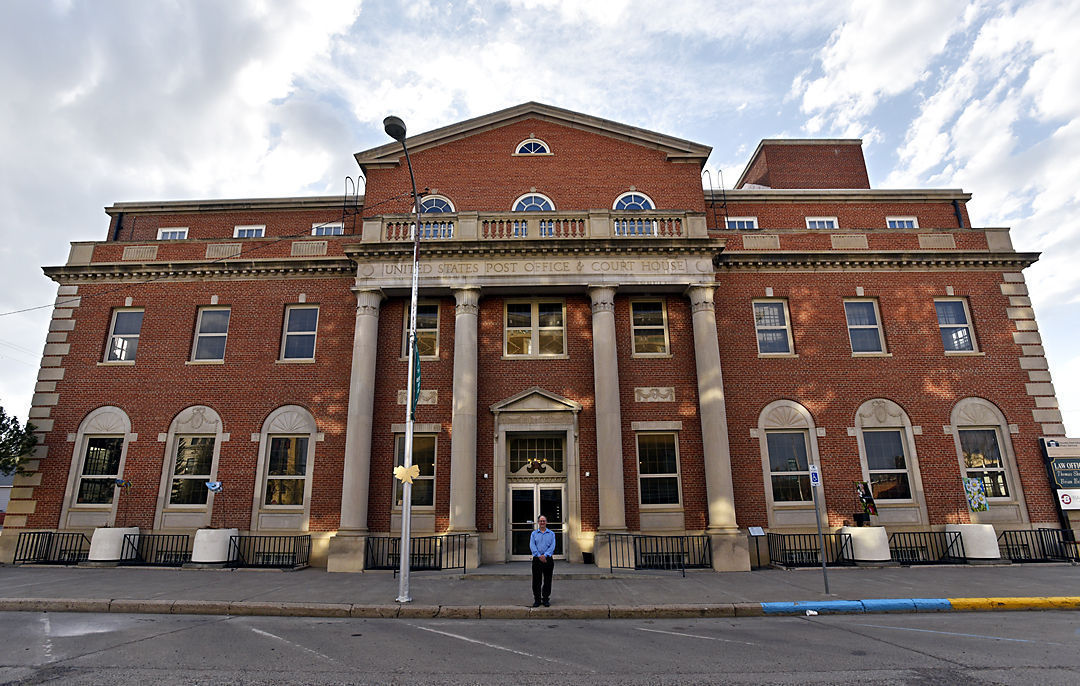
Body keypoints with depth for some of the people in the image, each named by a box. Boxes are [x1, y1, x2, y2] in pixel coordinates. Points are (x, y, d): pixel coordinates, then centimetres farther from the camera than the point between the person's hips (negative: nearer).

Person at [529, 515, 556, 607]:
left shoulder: (551, 534, 8)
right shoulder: (534, 534, 9)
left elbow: (552, 546, -3)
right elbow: (532, 546, -3)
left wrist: (545, 555, -17)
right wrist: (539, 556, -17)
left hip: (548, 559, 0)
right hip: (537, 559, 0)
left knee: (547, 580, 4)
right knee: (536, 580, 1)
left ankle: (546, 599, 14)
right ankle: (537, 599, 11)